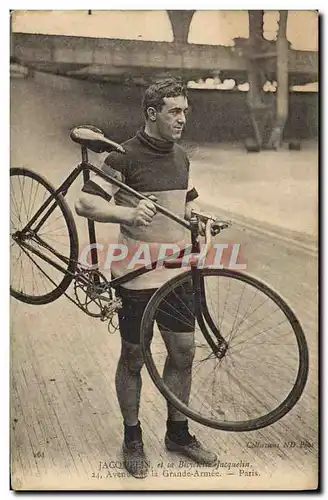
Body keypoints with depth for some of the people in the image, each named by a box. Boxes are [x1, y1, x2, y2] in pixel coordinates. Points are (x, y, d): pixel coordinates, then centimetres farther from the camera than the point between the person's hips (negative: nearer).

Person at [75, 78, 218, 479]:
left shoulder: (180, 156, 10)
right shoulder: (125, 157, -12)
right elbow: (85, 203, -18)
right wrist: (128, 213, -33)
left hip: (176, 272, 6)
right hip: (137, 276, -6)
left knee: (183, 352, 11)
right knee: (133, 358, 8)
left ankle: (178, 433, 30)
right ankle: (132, 439, 27)